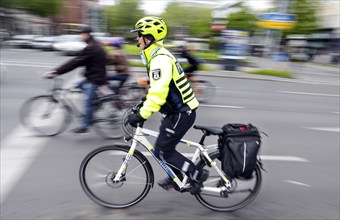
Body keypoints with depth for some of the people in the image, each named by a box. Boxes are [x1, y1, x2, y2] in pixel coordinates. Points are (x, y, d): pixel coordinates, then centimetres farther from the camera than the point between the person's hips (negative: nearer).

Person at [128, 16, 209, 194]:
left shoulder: (160, 59, -21)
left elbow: (159, 91, -32)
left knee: (162, 151, -2)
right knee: (164, 146, 20)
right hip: (180, 111, 10)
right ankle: (176, 176, 38)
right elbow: (155, 88, 22)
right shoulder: (159, 56, 13)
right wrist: (143, 104, 21)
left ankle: (197, 175, 9)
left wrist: (142, 115, -30)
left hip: (181, 114, -10)